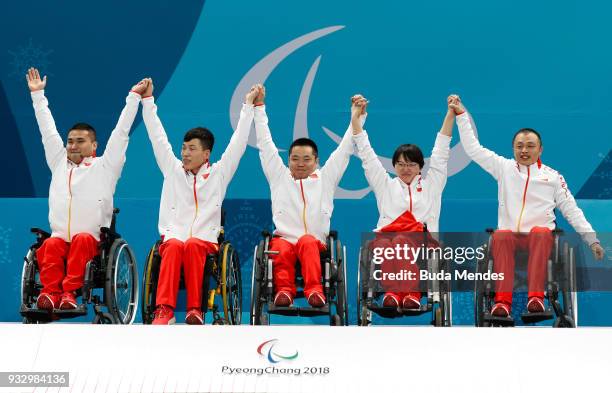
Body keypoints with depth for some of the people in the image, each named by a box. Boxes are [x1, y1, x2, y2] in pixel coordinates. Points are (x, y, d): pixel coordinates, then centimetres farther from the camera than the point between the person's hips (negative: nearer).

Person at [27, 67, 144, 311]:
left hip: (92, 240, -2)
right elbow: (47, 130, 27)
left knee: (82, 241, -34)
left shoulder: (105, 166, 11)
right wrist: (38, 95, 33)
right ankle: (51, 292, -43)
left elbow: (121, 133, 10)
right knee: (50, 246, -29)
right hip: (60, 237, 2)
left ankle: (70, 292, -41)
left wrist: (134, 96, 11)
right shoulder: (59, 163, 20)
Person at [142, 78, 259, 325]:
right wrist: (148, 101, 23)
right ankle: (164, 309, -48)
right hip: (173, 236, 1)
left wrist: (248, 106, 13)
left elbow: (238, 143, 12)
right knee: (174, 246, -35)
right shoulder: (172, 169, 17)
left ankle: (195, 308, -40)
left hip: (205, 241, -1)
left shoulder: (219, 173, 13)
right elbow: (157, 138, 20)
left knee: (192, 245, -36)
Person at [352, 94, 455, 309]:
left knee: (402, 242, -38)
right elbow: (366, 154, 25)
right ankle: (391, 291, -52)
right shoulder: (385, 185, 27)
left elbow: (441, 151, 22)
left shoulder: (431, 184, 25)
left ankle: (410, 293, -51)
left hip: (421, 243, -1)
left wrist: (450, 113, 18)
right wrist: (355, 117, 23)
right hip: (386, 235, 1)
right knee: (384, 245, -38)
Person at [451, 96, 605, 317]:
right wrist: (461, 114, 11)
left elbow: (571, 209, 15)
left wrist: (591, 239, 7)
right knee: (500, 236, -36)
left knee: (541, 232, -37)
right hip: (510, 233, 0)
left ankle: (536, 297, -48)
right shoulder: (504, 168, 16)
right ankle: (502, 299, -47)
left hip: (540, 234, 0)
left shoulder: (553, 176, 15)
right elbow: (473, 149, 14)